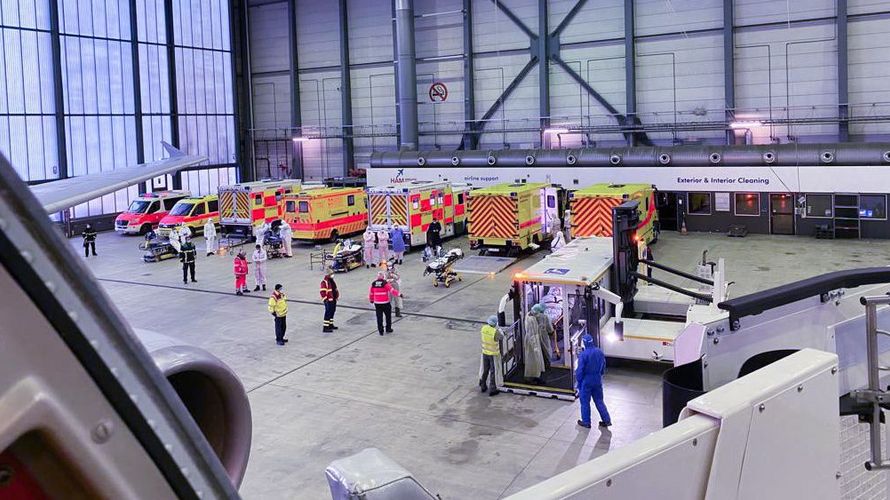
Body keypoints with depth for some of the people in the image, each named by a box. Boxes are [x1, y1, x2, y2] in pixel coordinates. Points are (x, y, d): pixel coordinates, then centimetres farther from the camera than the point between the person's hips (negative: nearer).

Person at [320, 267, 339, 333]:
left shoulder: (332, 281, 14)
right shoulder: (324, 282, -16)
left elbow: (335, 289, 24)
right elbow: (322, 291, -20)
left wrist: (337, 296, 18)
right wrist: (326, 299, -20)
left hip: (333, 300, 10)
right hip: (328, 301, -10)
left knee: (332, 312, 18)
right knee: (328, 313, -10)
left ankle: (330, 325, 30)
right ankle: (325, 327, -8)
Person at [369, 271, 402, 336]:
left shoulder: (373, 284, 2)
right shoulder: (385, 283, -12)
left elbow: (371, 293, 11)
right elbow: (392, 290, -17)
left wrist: (371, 300, 25)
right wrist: (399, 294, -11)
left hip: (377, 303, 3)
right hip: (385, 303, -3)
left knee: (379, 317, 8)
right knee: (388, 316, 14)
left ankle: (380, 331, 8)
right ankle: (388, 329, 20)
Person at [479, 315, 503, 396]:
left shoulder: (484, 328, -10)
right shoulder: (495, 332, -26)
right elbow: (501, 336, -5)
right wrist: (498, 329, 8)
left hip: (485, 352, 6)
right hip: (493, 354, -6)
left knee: (485, 370, 21)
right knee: (493, 372, 6)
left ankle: (483, 386, 34)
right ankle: (492, 390, 12)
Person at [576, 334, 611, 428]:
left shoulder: (583, 354, -21)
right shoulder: (600, 352, -2)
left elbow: (580, 370, -17)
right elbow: (603, 367, 9)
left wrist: (578, 381, -4)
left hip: (586, 381, -5)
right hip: (598, 381, 6)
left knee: (585, 402, 10)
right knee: (599, 401, 17)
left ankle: (586, 422, 19)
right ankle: (607, 420, 19)